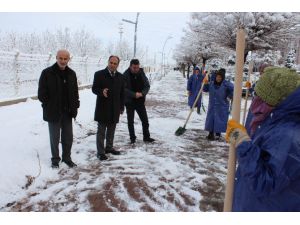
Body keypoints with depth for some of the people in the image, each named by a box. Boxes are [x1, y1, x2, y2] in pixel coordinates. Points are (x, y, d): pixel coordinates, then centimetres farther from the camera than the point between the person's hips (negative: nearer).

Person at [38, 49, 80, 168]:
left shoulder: (71, 73, 5)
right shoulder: (47, 73, -9)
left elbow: (75, 92, 11)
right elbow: (41, 94, -7)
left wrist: (75, 107, 4)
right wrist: (49, 106, -6)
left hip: (68, 112, 4)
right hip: (53, 113, -4)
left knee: (68, 137, 12)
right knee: (55, 138, 9)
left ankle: (66, 157, 29)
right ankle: (55, 159, 26)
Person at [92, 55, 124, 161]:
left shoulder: (120, 76, 9)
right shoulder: (99, 74, -4)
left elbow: (122, 92, 12)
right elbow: (94, 89, -4)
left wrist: (122, 107, 10)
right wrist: (102, 92, -26)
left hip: (115, 109, 4)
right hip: (103, 108, -4)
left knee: (111, 130, 15)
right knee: (101, 131, 2)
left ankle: (109, 147, 29)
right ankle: (100, 152, 9)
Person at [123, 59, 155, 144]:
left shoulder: (142, 74, -1)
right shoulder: (126, 75, -12)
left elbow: (147, 86, 2)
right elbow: (124, 89, -17)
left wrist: (142, 93, -17)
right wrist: (134, 94, -27)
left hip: (140, 101, 3)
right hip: (129, 102, -3)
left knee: (145, 120, 8)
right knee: (130, 121, 6)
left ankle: (146, 137, 24)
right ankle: (132, 138, 20)